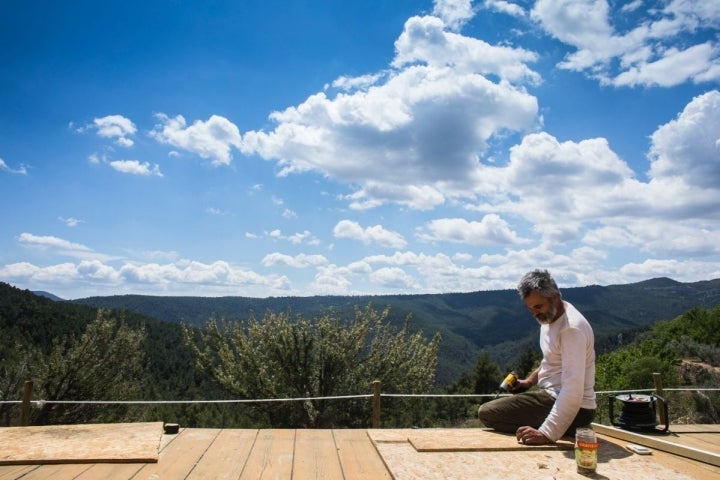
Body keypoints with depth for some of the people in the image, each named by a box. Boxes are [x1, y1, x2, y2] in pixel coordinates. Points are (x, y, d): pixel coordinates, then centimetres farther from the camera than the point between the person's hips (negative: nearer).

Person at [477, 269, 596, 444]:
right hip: (554, 395, 10)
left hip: (573, 408, -10)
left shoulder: (571, 328, -25)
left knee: (486, 412, -14)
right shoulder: (549, 316, 5)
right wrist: (530, 380, 12)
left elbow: (573, 392, -31)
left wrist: (547, 434, -36)